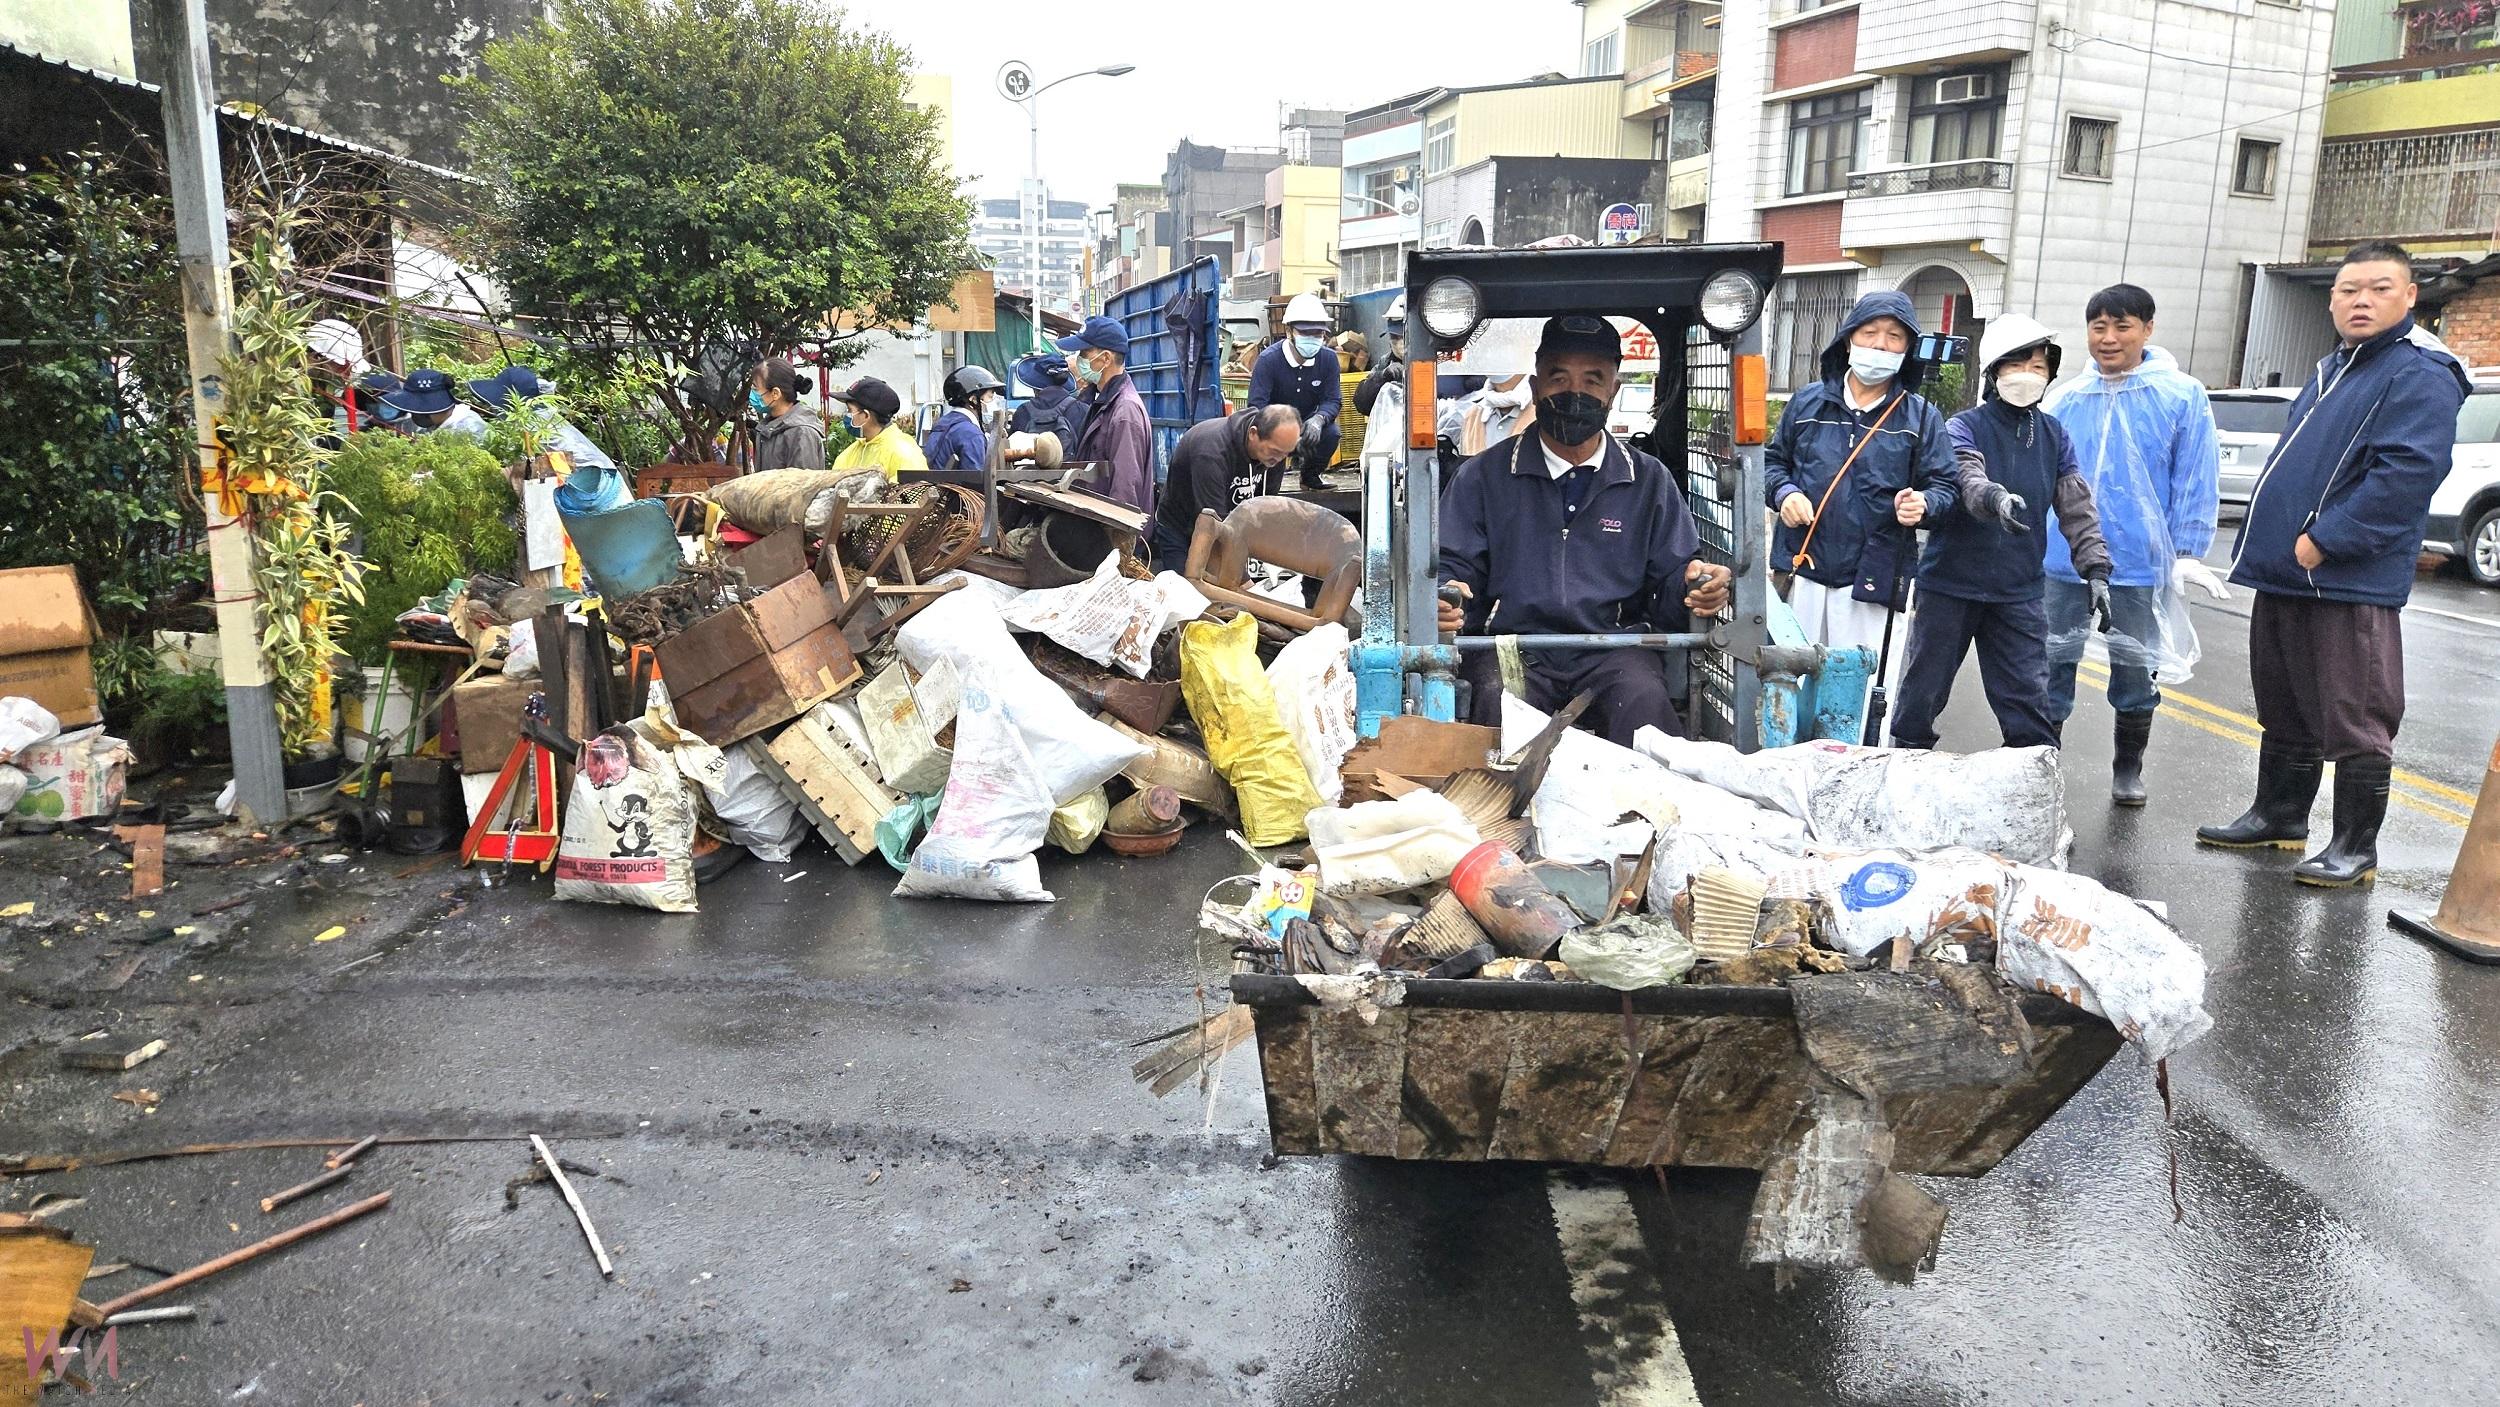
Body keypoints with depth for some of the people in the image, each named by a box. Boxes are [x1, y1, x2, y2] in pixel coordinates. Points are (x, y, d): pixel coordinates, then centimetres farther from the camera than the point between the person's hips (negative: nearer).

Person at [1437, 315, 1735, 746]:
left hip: (1614, 648, 1)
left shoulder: (1650, 481, 15)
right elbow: (1453, 567, 6)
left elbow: (1671, 578, 13)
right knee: (1500, 705, -33)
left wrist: (1695, 587, -12)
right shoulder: (1484, 476, 11)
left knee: (1645, 699, -32)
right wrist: (1446, 600, -18)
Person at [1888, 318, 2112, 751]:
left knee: (2029, 700, 1)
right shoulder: (1963, 428, -5)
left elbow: (2077, 507, 7)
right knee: (1924, 688, 7)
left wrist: (2096, 569, -3)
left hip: (2019, 593, 3)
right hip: (1949, 585, -3)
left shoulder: (2054, 436, 8)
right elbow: (1967, 477, -26)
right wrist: (1994, 497, -48)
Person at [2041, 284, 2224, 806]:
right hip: (2061, 562, 2)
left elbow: (2196, 480, -4)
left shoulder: (2182, 396, -4)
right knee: (2051, 664, 6)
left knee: (2136, 670, 11)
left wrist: (2186, 552, -8)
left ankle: (2128, 771, 27)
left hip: (2140, 565, -2)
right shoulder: (2066, 399, 4)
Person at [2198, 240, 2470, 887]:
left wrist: (2322, 542, -21)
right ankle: (2279, 814, 31)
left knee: (2354, 723, -2)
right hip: (2284, 577, 9)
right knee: (2285, 711, 18)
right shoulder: (2332, 369, 19)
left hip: (2350, 585, -9)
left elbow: (2404, 475, -22)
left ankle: (2356, 845, 7)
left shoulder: (2421, 374, -10)